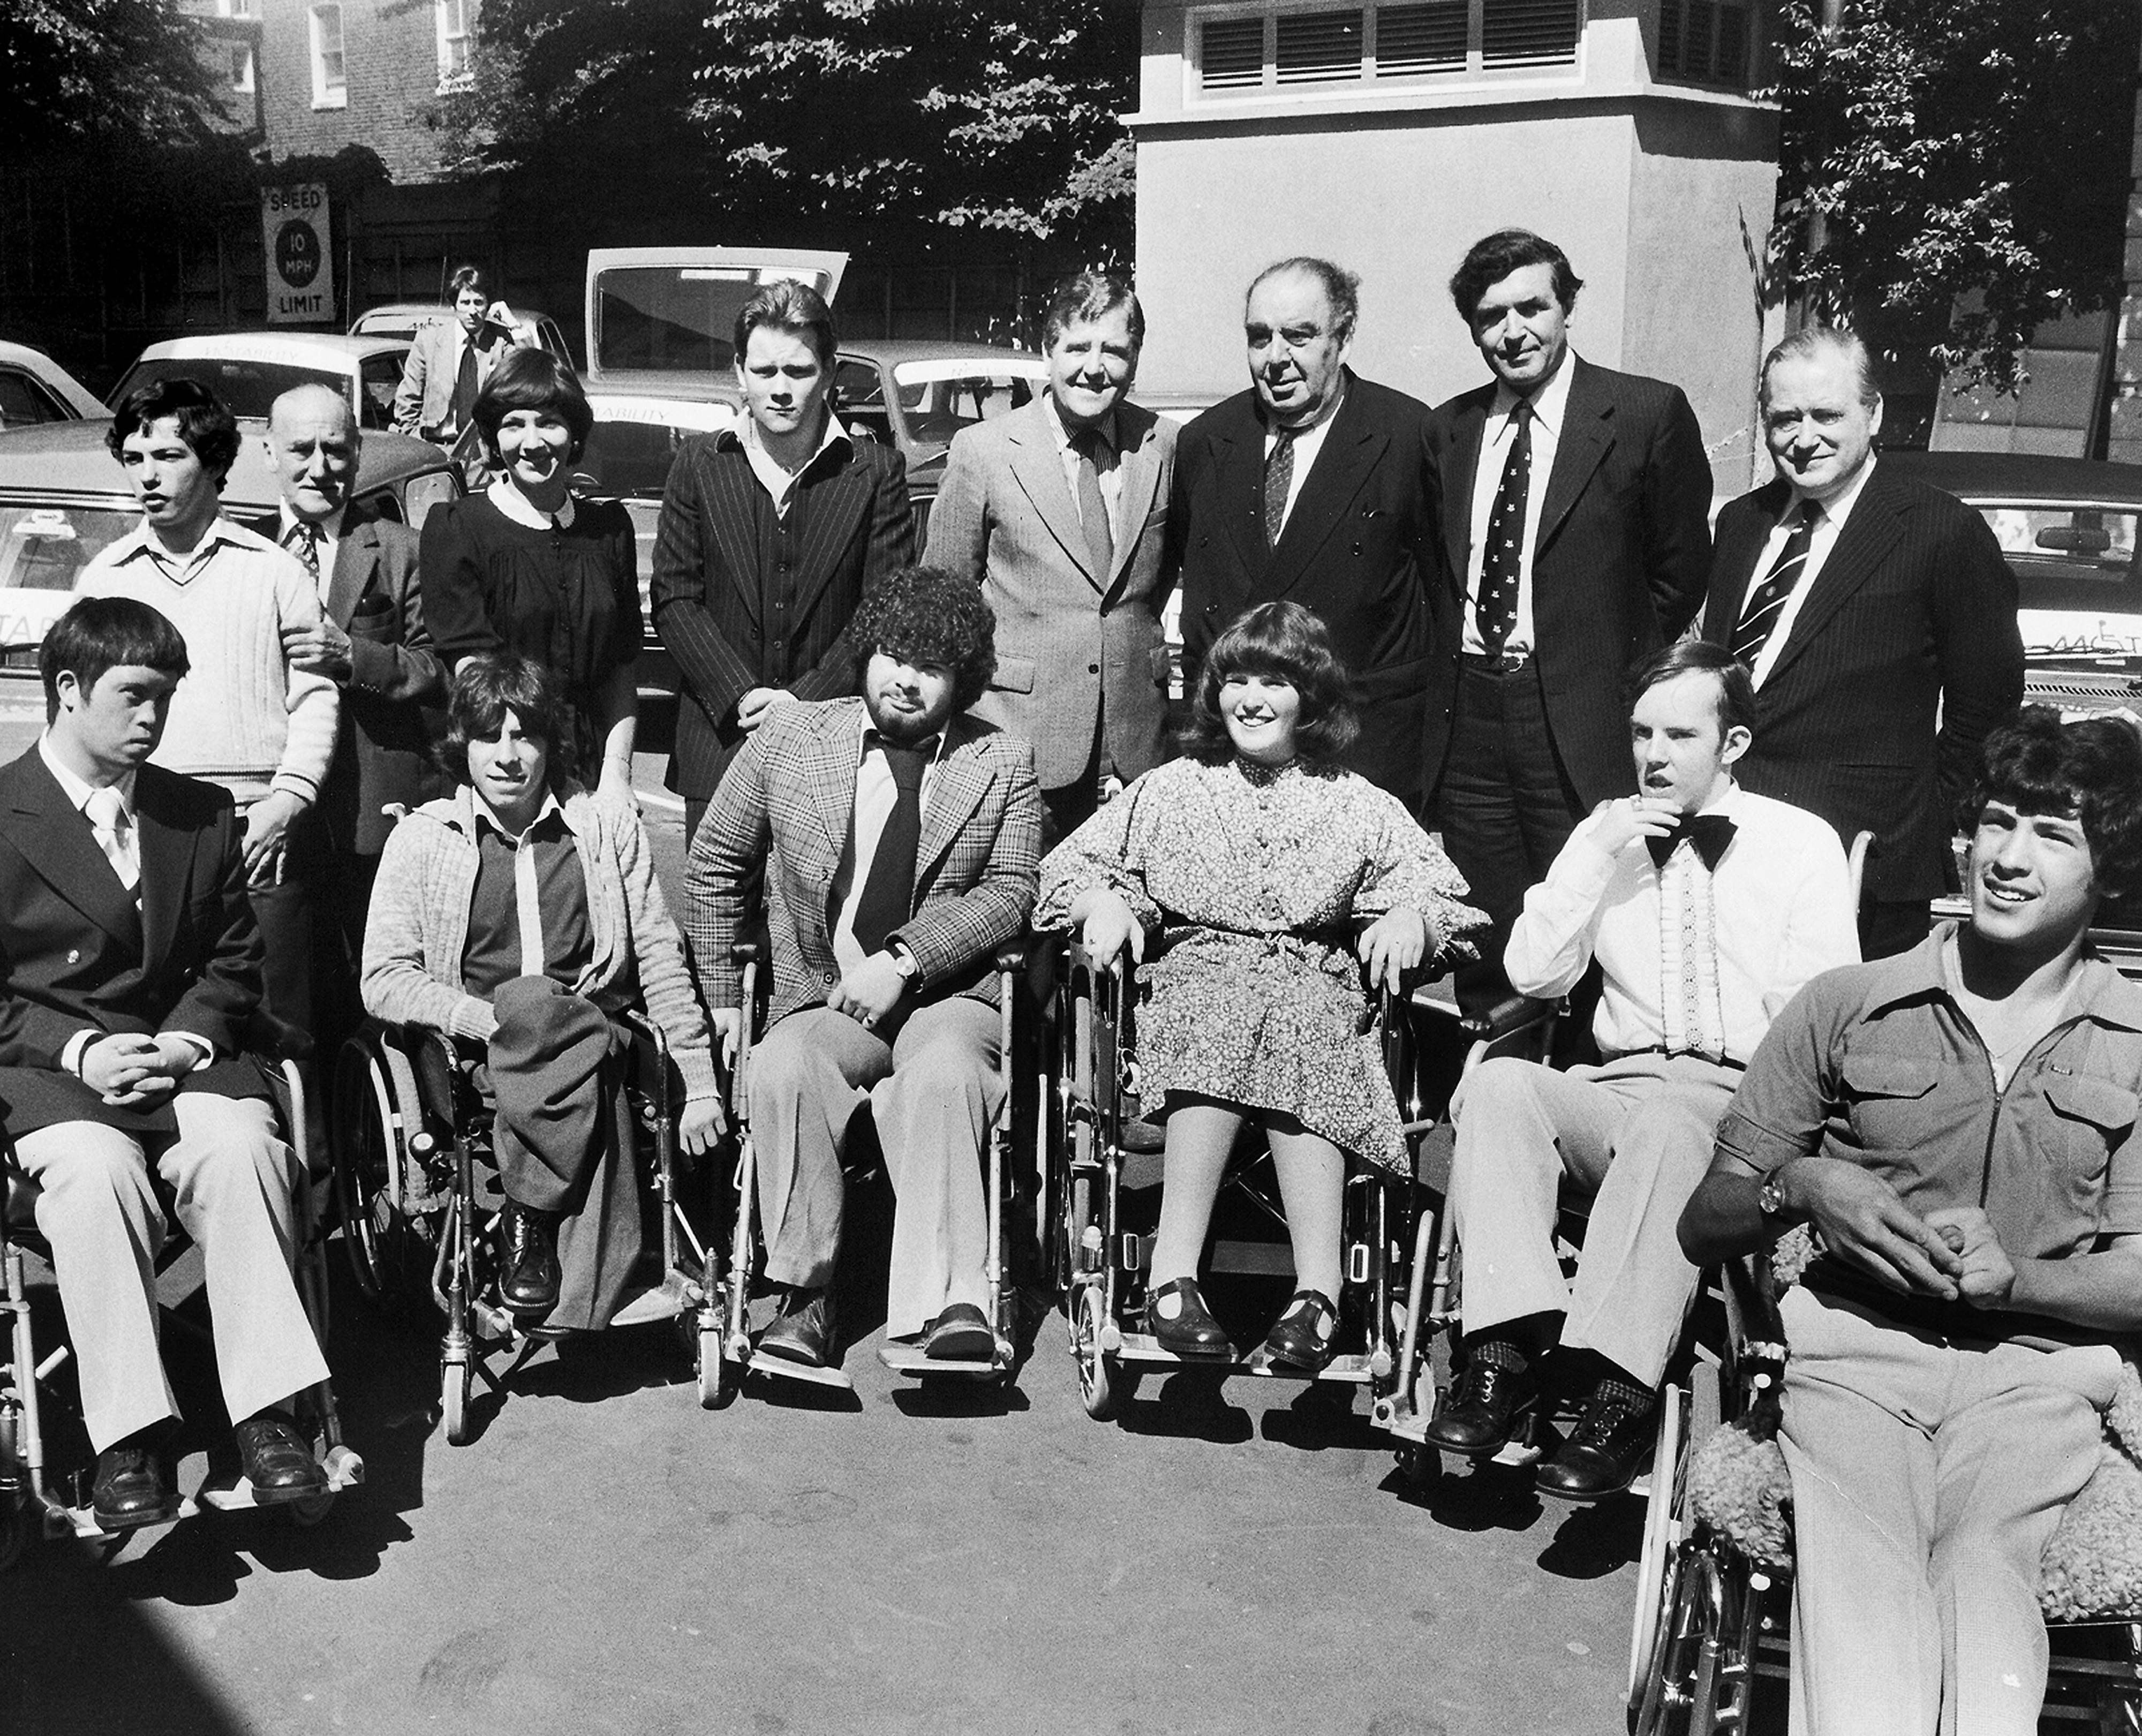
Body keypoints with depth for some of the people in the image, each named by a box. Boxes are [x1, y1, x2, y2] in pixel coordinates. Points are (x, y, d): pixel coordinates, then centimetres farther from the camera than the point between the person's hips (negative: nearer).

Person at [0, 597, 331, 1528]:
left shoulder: (204, 814, 15)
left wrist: (186, 1040, -5)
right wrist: (78, 1050, -15)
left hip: (180, 1052, 3)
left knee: (243, 1146, -30)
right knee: (97, 1168, -34)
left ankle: (264, 1410, -27)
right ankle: (124, 1438, -28)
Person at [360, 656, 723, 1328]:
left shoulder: (610, 828, 13)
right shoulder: (422, 838, 9)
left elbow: (662, 964, 10)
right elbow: (382, 980, 1)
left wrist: (700, 1086, 2)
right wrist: (500, 1019, -14)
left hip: (593, 1040, 1)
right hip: (473, 1057, -1)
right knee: (530, 1004, -35)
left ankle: (532, 1218, -19)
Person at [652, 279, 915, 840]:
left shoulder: (877, 472, -1)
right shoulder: (700, 464, 4)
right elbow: (673, 599, 2)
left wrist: (804, 699, -13)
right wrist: (741, 698, -10)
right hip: (718, 741, 1)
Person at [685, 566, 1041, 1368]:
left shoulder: (1003, 762, 4)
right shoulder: (789, 737, 6)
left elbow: (1009, 894, -1)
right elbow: (714, 865, 14)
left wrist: (904, 958, -14)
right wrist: (722, 994, 10)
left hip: (948, 996, -1)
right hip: (819, 999, 1)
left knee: (943, 1071, -34)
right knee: (784, 1069, -31)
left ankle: (945, 1302, -37)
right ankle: (804, 1296, -22)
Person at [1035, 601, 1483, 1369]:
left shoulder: (1359, 805, 20)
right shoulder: (1171, 789, 20)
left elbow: (1442, 888, 16)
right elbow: (1072, 861, 18)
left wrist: (1412, 915, -7)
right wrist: (1101, 901, -4)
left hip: (1316, 988, 0)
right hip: (1194, 975, 0)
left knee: (1289, 1029, -36)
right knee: (1227, 1018, -37)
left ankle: (1318, 1287, -41)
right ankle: (1173, 1275, -41)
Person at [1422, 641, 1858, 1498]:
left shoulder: (1803, 843, 8)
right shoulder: (1604, 833, 17)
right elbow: (1533, 975, 6)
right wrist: (1599, 855, -2)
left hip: (1741, 1106, -3)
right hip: (1616, 1092, 3)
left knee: (1670, 1124, -37)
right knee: (1500, 1082, -27)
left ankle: (1619, 1391, -37)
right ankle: (1509, 1345, -33)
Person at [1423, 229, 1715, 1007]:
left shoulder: (1647, 414, -2)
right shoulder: (1448, 428, 12)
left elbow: (1681, 570, 3)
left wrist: (1617, 661, 4)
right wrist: (1453, 666, 9)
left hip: (1582, 727, -4)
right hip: (1467, 718, 4)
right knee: (1483, 960, 8)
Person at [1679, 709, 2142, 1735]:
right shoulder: (1847, 1007, 10)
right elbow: (1703, 1230, 10)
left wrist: (2012, 1277, -11)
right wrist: (1801, 1188, -11)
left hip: (2032, 1368, 0)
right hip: (1855, 1345, 0)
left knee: (1984, 1561, -31)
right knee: (1857, 1566, -30)